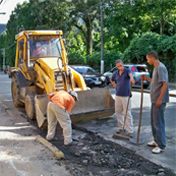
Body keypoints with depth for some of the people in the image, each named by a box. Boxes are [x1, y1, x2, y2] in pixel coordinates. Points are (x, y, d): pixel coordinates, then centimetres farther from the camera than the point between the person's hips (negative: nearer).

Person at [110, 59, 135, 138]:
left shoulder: (127, 71, -8)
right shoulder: (116, 73, 8)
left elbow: (131, 75, -34)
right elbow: (111, 80, 28)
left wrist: (131, 79, -58)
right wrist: (115, 86, 11)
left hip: (126, 96, -5)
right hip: (118, 95, 6)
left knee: (127, 113, -5)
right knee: (118, 112, 12)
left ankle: (130, 131, 1)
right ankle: (121, 127, 28)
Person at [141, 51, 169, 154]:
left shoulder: (161, 68, -16)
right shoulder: (156, 68, 14)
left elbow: (165, 83, -22)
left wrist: (160, 99, -24)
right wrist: (147, 79, 13)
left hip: (159, 100, -10)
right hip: (155, 100, 10)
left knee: (158, 122, -5)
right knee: (154, 121, 17)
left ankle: (161, 146, 4)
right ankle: (157, 141, 30)